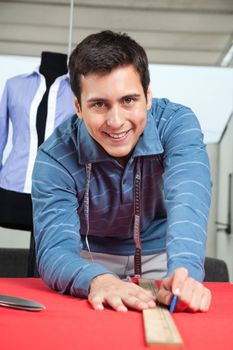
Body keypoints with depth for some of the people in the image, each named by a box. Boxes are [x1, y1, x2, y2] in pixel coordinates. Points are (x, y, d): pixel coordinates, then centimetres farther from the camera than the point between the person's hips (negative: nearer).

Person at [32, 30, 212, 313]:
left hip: (162, 257, 1)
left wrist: (183, 272, -54)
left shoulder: (177, 124, -20)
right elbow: (55, 249, -27)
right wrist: (97, 280, -50)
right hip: (94, 260, 0)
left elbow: (187, 202, -34)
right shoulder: (55, 157, -21)